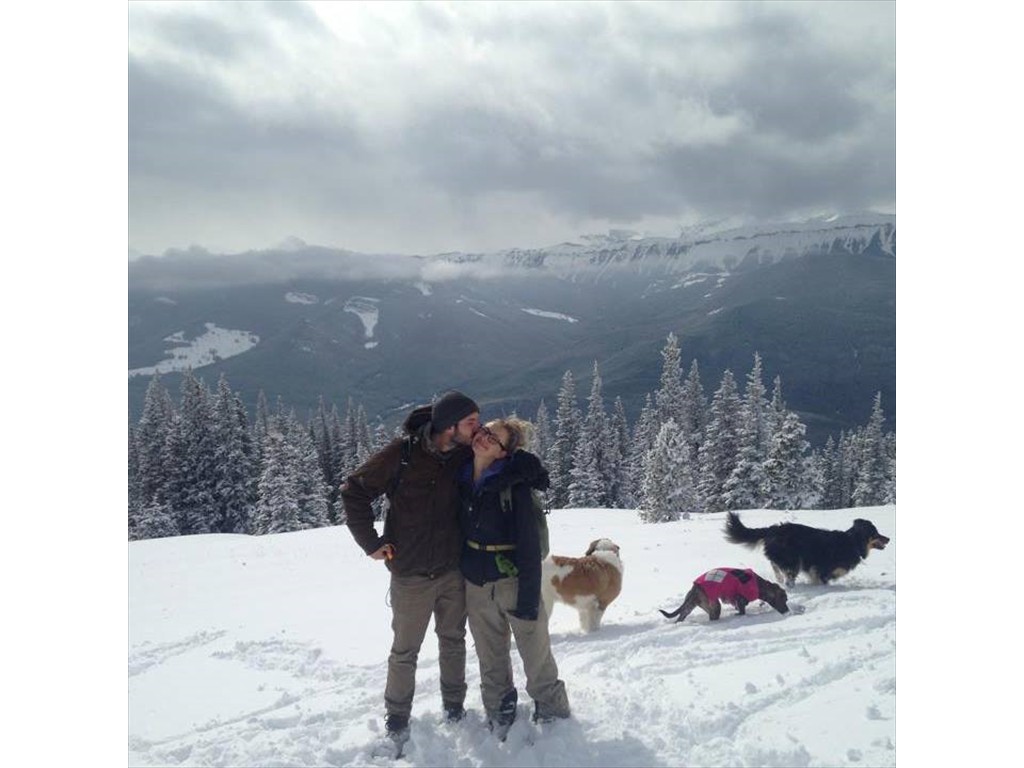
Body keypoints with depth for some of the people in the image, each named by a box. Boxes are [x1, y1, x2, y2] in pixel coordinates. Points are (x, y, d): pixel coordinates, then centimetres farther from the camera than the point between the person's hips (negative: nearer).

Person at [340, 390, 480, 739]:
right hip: (411, 574, -3)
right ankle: (396, 716, 25)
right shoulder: (402, 454, -17)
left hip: (454, 570, 3)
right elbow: (354, 491, -9)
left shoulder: (466, 455, -7)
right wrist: (372, 543, -9)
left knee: (453, 640, 17)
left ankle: (454, 704, 34)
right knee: (405, 649, 8)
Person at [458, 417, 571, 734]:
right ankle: (499, 716, 34)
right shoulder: (462, 478, -1)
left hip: (513, 580, -5)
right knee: (491, 660, 17)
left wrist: (528, 596, -19)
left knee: (537, 655, 5)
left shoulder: (515, 484, -17)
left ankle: (553, 716, 23)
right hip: (476, 585, 5)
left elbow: (529, 543, -18)